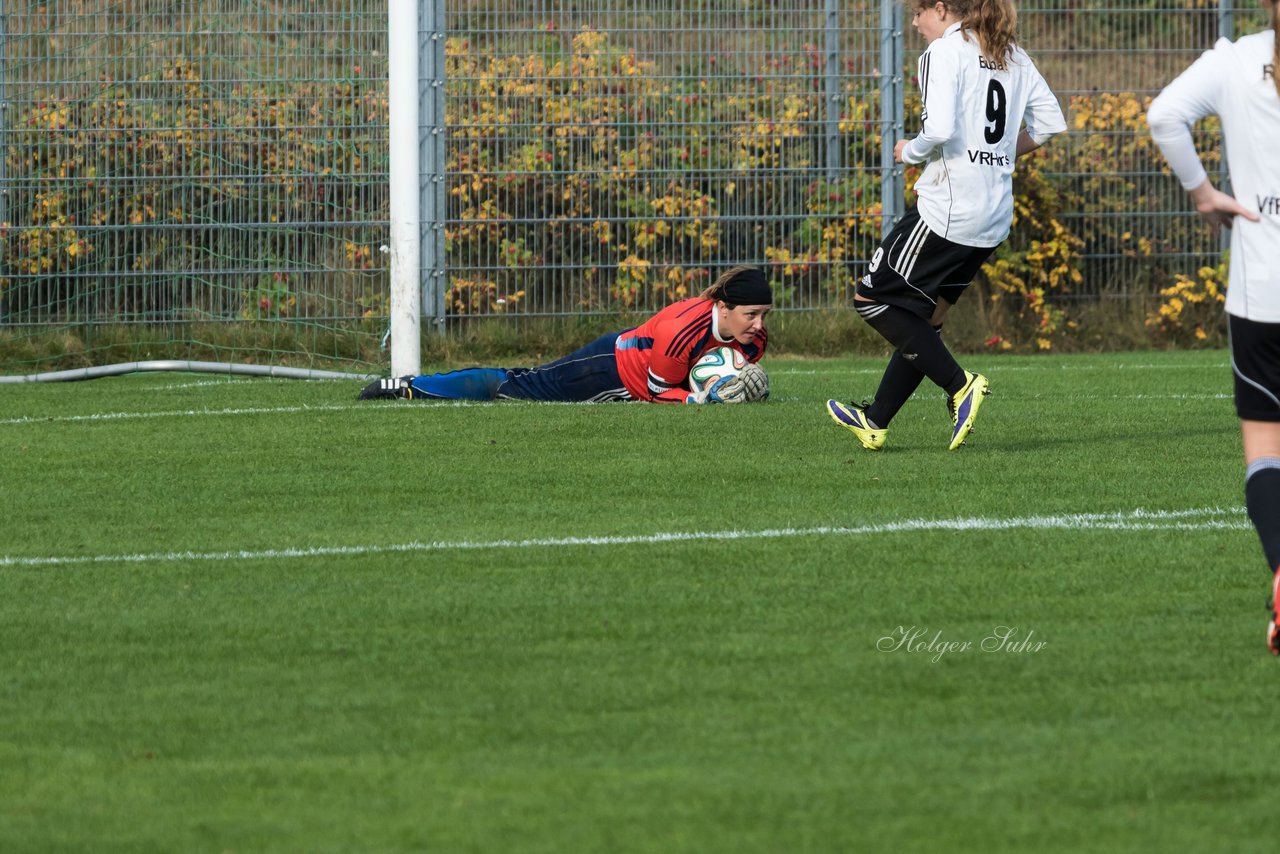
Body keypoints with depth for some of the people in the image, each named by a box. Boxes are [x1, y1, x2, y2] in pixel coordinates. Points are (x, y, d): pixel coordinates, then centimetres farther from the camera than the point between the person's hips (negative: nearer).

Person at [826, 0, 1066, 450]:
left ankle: (959, 385, -5)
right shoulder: (1012, 56, 13)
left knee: (872, 298, 4)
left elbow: (939, 130, -22)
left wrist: (910, 151, -3)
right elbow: (1050, 123, 12)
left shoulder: (944, 51, -10)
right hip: (994, 216, 9)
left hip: (946, 209, -9)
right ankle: (876, 422, 24)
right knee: (924, 316, 18)